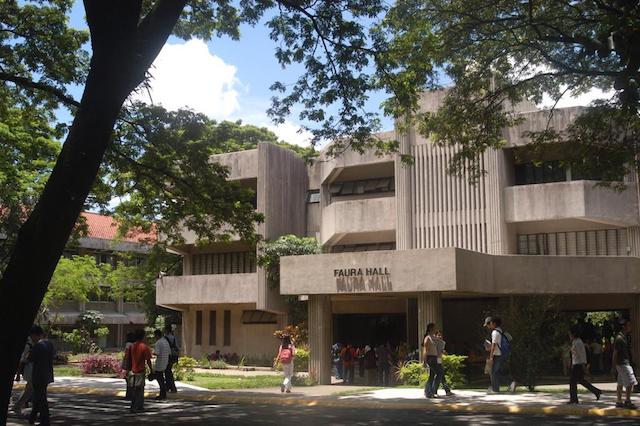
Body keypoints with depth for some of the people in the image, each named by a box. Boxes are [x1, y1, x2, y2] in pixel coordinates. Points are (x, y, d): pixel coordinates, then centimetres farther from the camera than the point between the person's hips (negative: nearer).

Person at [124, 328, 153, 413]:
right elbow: (148, 360, -11)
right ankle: (134, 407, 0)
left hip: (132, 371, 5)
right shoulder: (144, 347, -12)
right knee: (138, 390, 1)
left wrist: (128, 370, 16)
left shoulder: (131, 346, 4)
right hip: (140, 371, -5)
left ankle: (140, 406, 23)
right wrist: (151, 369, -1)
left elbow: (128, 359, 7)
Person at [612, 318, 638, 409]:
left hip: (626, 363, 9)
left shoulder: (625, 337, 14)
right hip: (622, 363, -9)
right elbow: (615, 352, -16)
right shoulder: (619, 338, -16)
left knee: (620, 384, 10)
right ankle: (627, 402, -5)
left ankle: (619, 402, 14)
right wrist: (614, 366, -16)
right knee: (630, 382, -9)